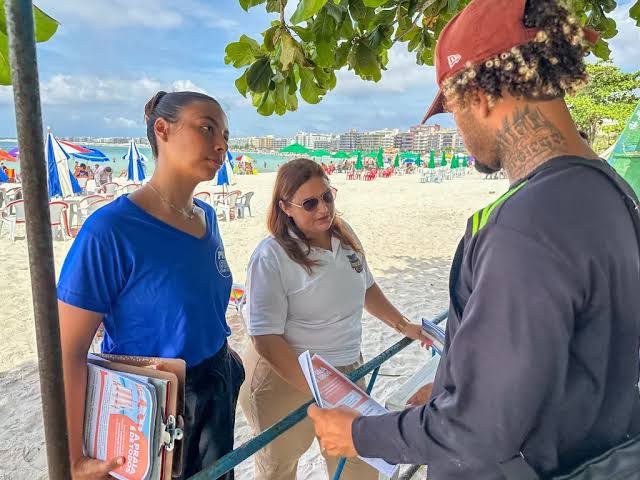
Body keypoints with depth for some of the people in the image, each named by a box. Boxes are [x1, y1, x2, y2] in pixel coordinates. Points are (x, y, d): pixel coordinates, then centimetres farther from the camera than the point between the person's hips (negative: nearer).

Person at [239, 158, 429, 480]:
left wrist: (403, 326, 12)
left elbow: (366, 288, 15)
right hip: (286, 377, -5)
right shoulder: (271, 257, -21)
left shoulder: (344, 235, -1)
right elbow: (266, 340, -22)